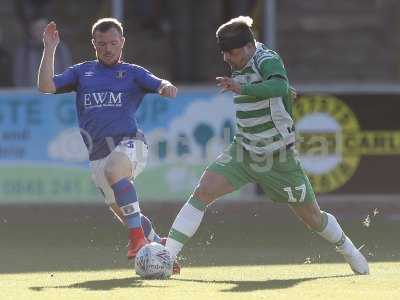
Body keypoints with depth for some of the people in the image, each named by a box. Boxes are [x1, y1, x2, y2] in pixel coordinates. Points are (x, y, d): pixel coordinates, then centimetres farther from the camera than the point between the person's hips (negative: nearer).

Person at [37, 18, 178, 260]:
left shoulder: (133, 73, 12)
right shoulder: (81, 72, 18)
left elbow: (160, 86, -4)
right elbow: (46, 86, 7)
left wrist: (167, 87, -28)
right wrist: (50, 49, 1)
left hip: (129, 142, -4)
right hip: (98, 154, 4)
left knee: (113, 171, -36)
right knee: (122, 211, 3)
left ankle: (138, 236, -37)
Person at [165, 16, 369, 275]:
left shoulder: (268, 61, -21)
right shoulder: (240, 66, 3)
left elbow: (279, 86, -45)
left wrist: (241, 88, -53)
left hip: (278, 156, -6)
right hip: (244, 152, 6)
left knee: (313, 218, 9)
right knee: (203, 192, -17)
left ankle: (348, 249, 38)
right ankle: (168, 255, -18)